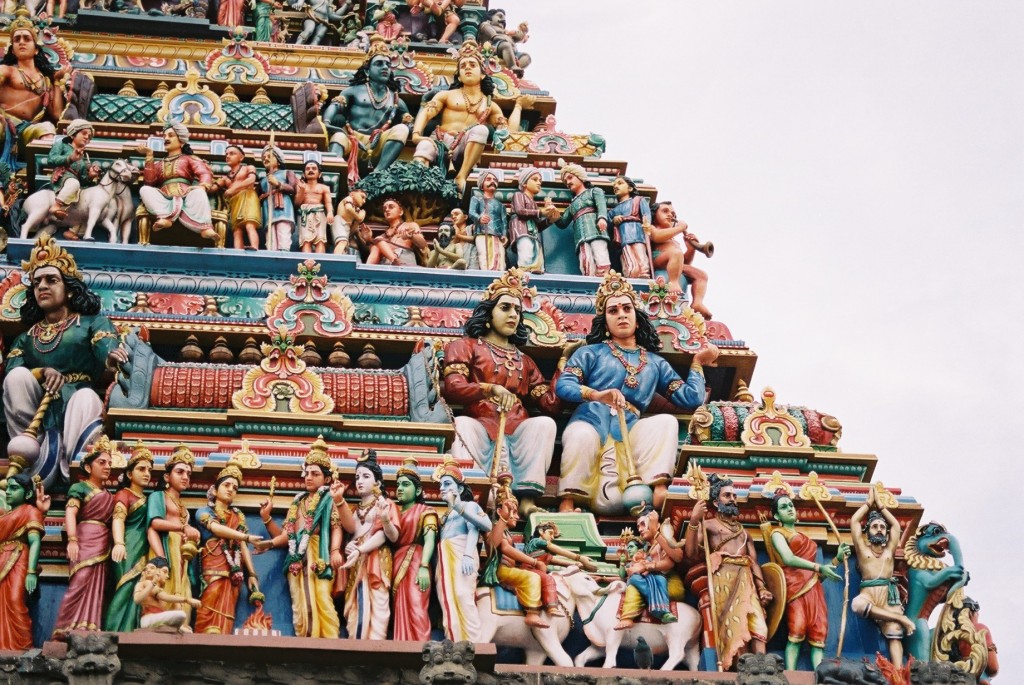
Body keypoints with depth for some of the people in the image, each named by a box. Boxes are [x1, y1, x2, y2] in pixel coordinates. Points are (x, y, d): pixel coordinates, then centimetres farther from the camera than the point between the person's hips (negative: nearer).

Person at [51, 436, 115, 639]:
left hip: (103, 544, 8)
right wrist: (72, 540, -26)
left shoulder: (107, 495, 24)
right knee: (80, 585, -18)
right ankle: (68, 630, -21)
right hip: (86, 540, -8)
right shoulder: (80, 487, 2)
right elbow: (70, 513, -12)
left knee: (95, 589, 1)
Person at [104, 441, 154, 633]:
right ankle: (117, 635, -21)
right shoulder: (124, 494, 3)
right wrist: (119, 543, -32)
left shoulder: (147, 499, 24)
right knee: (128, 589, -17)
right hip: (129, 548, -7)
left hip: (144, 550, 7)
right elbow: (118, 517, -14)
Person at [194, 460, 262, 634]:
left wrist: (251, 573, 0)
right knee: (210, 614, -19)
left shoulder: (238, 516, 22)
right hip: (212, 568, -3)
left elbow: (243, 546, 14)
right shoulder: (204, 512, 10)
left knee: (224, 616, -8)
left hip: (233, 570, 4)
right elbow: (216, 528, -10)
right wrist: (248, 537, -21)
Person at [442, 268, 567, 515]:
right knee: (462, 425, -37)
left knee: (545, 423, -30)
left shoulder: (524, 361, 31)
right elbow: (452, 388, -2)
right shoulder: (466, 347, 19)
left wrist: (565, 360, 18)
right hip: (480, 426, -3)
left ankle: (527, 497, -44)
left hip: (519, 431, 3)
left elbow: (551, 404, 18)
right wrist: (492, 389, -20)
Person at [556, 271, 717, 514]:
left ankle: (659, 492, -41)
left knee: (666, 422, -29)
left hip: (628, 431, 3)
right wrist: (596, 395, -15)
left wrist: (698, 362, 22)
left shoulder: (655, 363, 28)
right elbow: (562, 386, 2)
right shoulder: (591, 353, 20)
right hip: (591, 423, -2)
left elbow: (692, 398, 19)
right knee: (582, 437, -41)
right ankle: (567, 505, -34)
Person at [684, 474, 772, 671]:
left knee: (756, 624, -17)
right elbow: (691, 553, -1)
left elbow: (754, 561, 20)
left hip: (745, 580, 4)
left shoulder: (743, 530, 31)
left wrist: (761, 587, 2)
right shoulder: (707, 524, 16)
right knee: (734, 626, -17)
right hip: (723, 578, -4)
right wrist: (694, 521, -12)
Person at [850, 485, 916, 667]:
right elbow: (854, 521, 15)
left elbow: (896, 524, 25)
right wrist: (869, 503, 25)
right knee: (857, 603, -38)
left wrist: (880, 506, 32)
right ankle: (901, 619, -28)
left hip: (889, 597, 2)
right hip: (868, 595, -2)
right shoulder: (862, 549, 17)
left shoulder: (889, 551, 23)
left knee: (894, 635, -18)